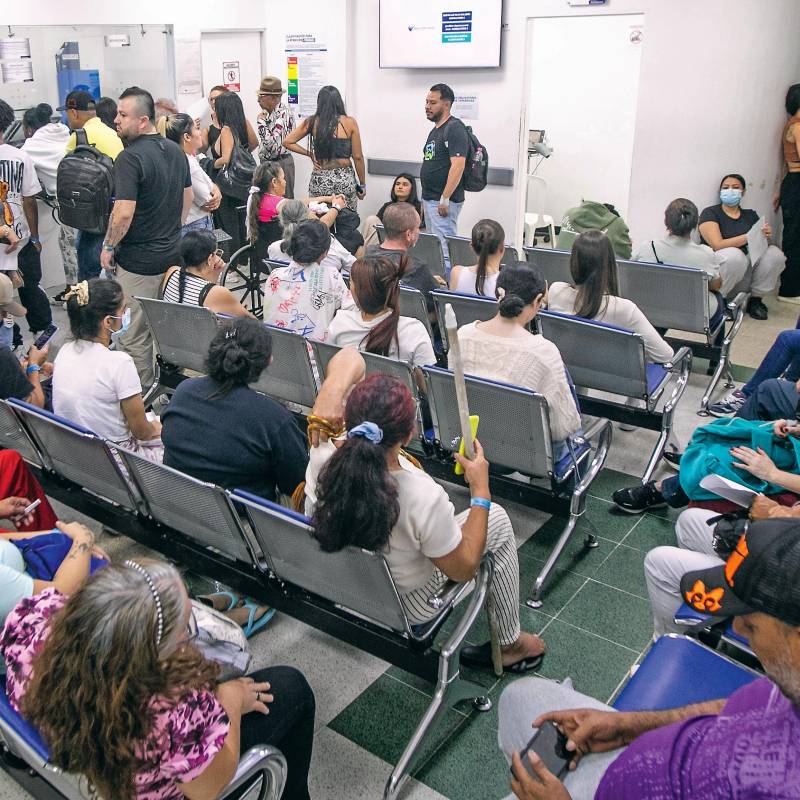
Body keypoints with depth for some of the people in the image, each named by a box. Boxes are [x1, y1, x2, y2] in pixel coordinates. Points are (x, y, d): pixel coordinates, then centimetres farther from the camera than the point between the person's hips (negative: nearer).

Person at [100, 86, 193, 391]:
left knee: (135, 336, 4)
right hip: (173, 255, 9)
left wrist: (108, 246, -10)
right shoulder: (175, 151, 6)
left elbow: (124, 213, -25)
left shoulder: (130, 157, -20)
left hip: (138, 262, -8)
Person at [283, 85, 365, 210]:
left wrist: (310, 154, 7)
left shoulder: (312, 122, 2)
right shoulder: (350, 122, -2)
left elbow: (287, 142, 4)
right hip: (345, 179, -1)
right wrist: (362, 185, 9)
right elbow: (357, 157, 0)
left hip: (319, 180, 1)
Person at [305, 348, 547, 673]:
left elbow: (349, 358, -18)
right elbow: (463, 568, -19)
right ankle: (509, 644, 30)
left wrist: (327, 406, -37)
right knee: (497, 518, 12)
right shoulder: (424, 499, -40)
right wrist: (480, 490, -14)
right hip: (404, 607, -4)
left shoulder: (323, 460, -30)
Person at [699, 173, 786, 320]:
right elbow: (717, 245, -16)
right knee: (733, 254, -36)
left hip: (746, 272, 5)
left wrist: (766, 236, -13)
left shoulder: (751, 215, 14)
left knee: (774, 254, -18)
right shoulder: (710, 213, -3)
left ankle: (755, 299, -1)